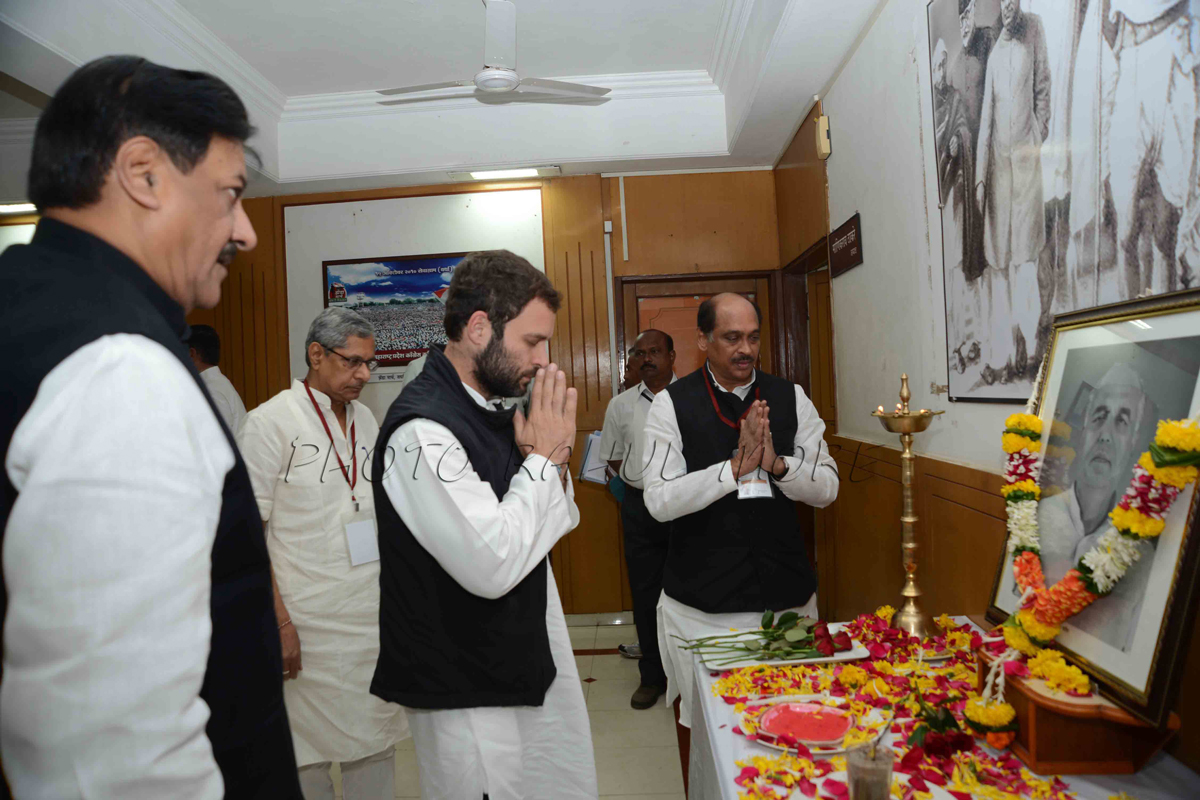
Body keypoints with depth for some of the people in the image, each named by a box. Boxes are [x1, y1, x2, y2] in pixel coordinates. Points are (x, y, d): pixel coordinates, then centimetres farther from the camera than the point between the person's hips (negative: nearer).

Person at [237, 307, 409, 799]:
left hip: (375, 618, 5)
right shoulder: (270, 422, -9)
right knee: (309, 750, 9)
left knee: (376, 741, 13)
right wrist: (278, 622, -14)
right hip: (308, 623, -5)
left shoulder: (366, 419, 9)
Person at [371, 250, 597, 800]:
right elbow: (493, 566, -29)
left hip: (533, 663, 8)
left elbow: (559, 522, 11)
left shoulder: (494, 410, 4)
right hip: (471, 695, -8)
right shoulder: (422, 429, -23)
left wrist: (553, 456, -9)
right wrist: (544, 457, -19)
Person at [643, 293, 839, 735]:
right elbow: (659, 501, -13)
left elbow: (827, 488, 1)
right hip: (701, 602, -2)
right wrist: (735, 466, -22)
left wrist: (777, 463, -18)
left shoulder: (791, 397, 3)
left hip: (786, 592, 3)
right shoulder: (672, 404, -6)